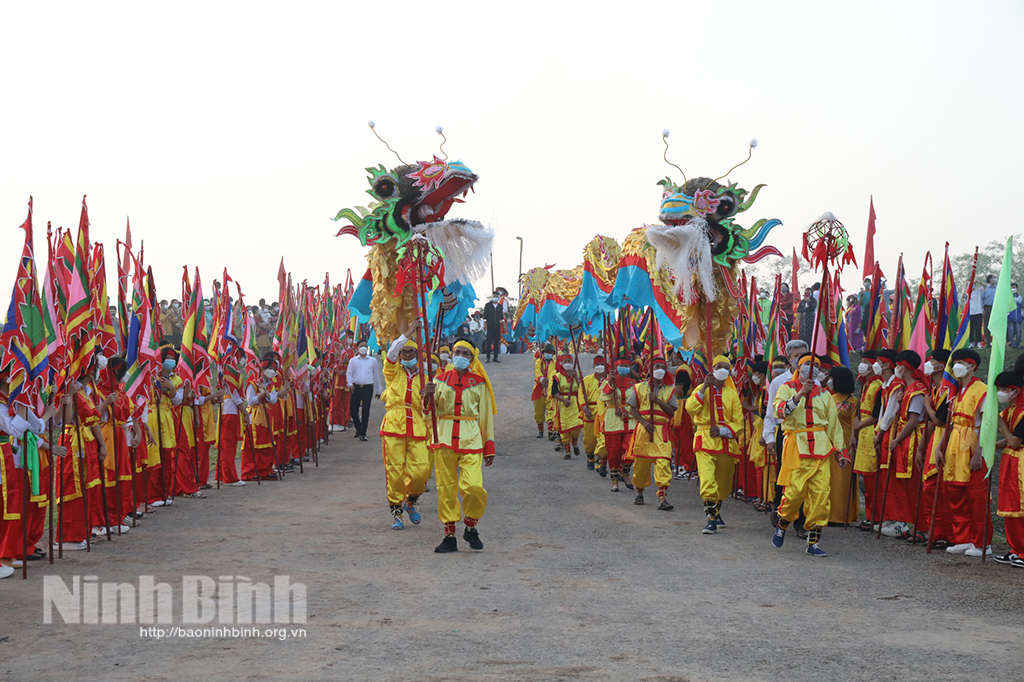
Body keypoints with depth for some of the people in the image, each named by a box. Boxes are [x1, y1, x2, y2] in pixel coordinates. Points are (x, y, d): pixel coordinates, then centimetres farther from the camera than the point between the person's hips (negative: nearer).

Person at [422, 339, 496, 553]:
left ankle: (470, 527, 9)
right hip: (445, 437, 2)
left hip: (470, 437, -1)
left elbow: (486, 416, 12)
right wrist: (429, 396, -14)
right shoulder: (441, 379, 11)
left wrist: (489, 447, 8)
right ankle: (449, 535, 10)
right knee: (446, 487, 1)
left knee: (473, 486, -14)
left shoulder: (479, 382, 9)